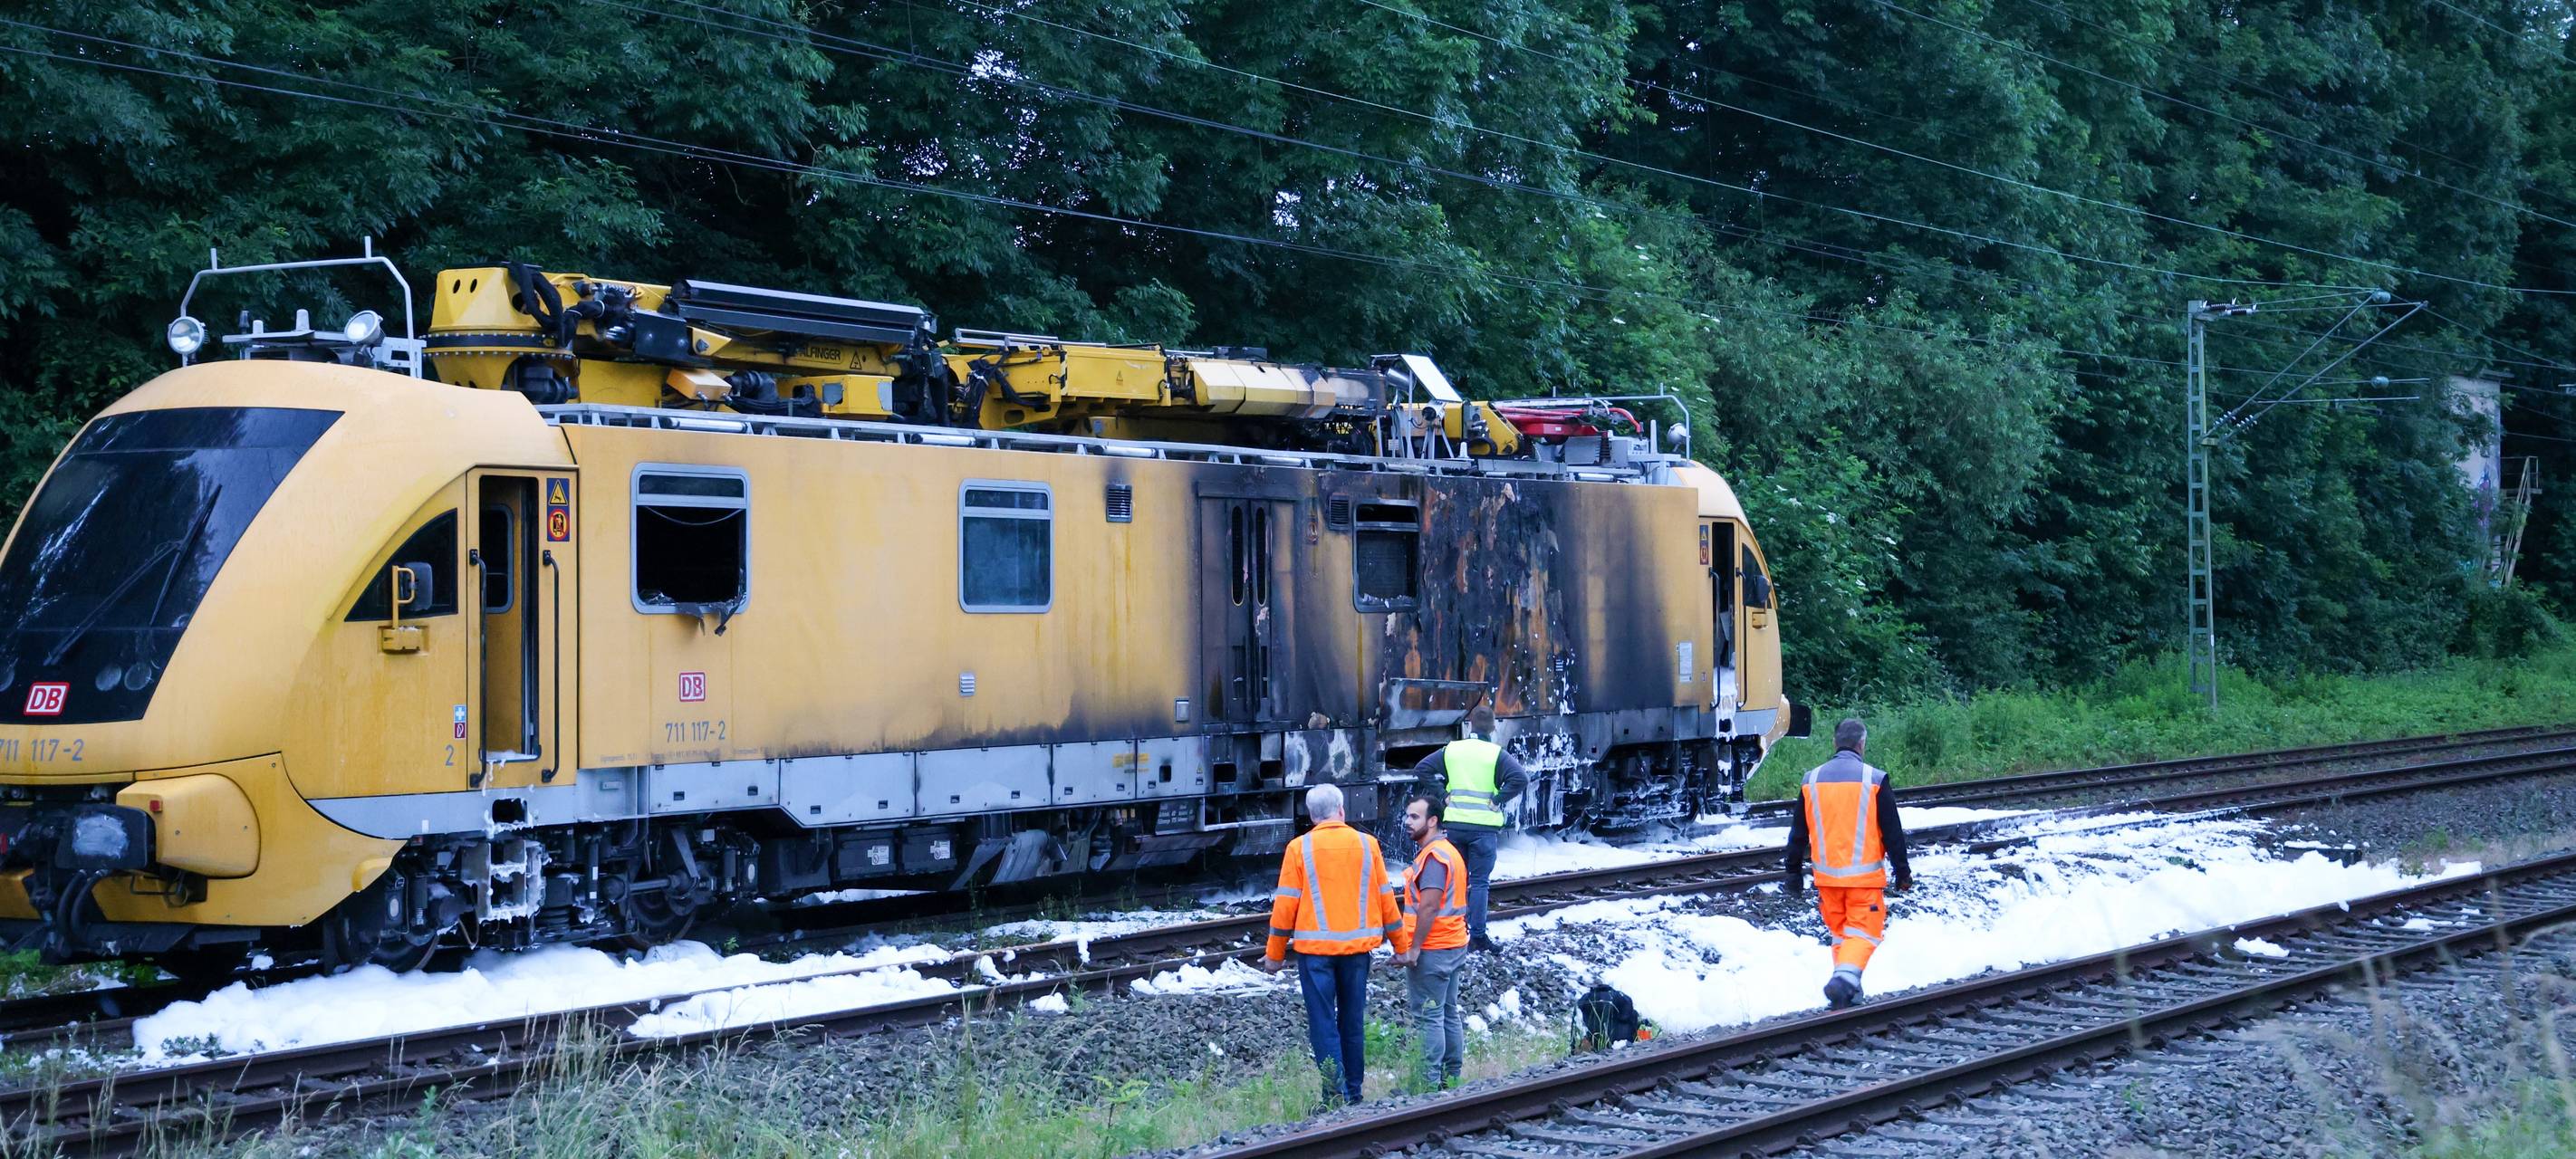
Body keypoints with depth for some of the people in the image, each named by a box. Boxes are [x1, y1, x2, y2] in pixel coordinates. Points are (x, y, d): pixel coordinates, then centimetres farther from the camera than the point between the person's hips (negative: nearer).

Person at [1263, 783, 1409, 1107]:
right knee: (1353, 1021, 13)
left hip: (1315, 947, -3)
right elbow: (1386, 898, 6)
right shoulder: (1367, 845, 2)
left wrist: (1275, 954, 4)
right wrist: (1401, 946, 16)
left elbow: (1285, 904, -4)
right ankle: (1353, 1094, 19)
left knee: (1323, 1023, 1)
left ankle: (1336, 1096, -6)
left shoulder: (1300, 848, -5)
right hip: (1357, 946, 3)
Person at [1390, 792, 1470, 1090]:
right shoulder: (1448, 851, 15)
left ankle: (1429, 1083, -7)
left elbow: (1429, 906, -25)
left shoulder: (1433, 856, -17)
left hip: (1432, 951, -10)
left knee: (1427, 1017, -7)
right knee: (1448, 1013, 14)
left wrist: (1413, 949, -23)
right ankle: (1452, 1077, 19)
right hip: (1454, 945, 10)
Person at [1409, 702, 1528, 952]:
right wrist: (1498, 800, -10)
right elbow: (1520, 778, -20)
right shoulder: (1496, 754, -7)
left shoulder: (1451, 750, 3)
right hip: (1484, 827, -3)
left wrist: (1443, 794, 2)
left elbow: (1422, 769, 2)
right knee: (1479, 882, 2)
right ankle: (1477, 936, 0)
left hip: (1454, 824, 3)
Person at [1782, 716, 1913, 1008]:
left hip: (1827, 874, 3)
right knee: (1863, 931, 0)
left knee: (1839, 932, 17)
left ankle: (1848, 986, 18)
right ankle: (1846, 976, -23)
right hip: (1865, 875, -3)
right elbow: (1892, 832, -3)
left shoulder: (1812, 780, 3)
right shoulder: (1874, 779, -7)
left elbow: (1799, 832, 9)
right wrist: (1902, 872, 6)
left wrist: (1793, 872, 18)